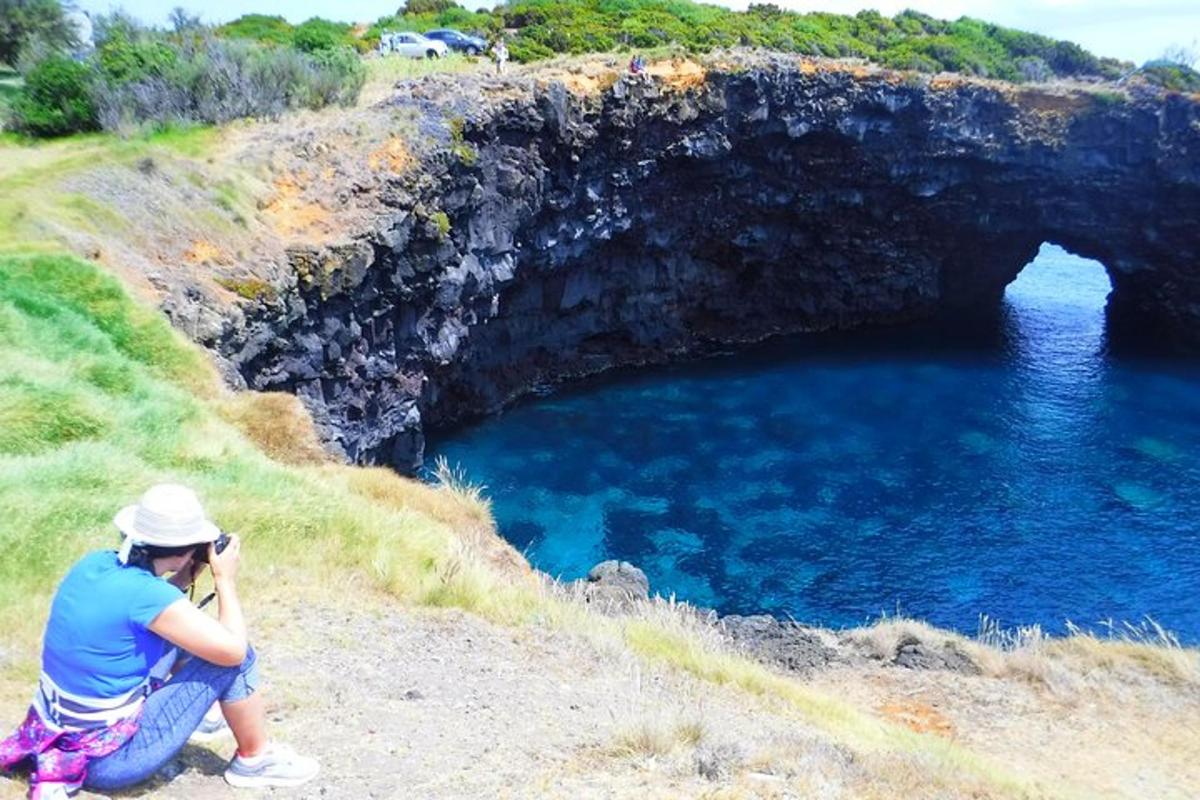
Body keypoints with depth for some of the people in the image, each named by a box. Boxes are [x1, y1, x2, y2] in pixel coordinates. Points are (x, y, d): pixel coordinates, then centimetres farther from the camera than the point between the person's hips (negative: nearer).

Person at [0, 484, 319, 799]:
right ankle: (255, 759, 13)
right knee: (236, 658, -6)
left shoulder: (95, 563, -5)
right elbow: (234, 651, -18)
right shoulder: (145, 593, -27)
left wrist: (187, 575, 5)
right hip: (109, 759, -8)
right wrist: (225, 579, -8)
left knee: (181, 636, 18)